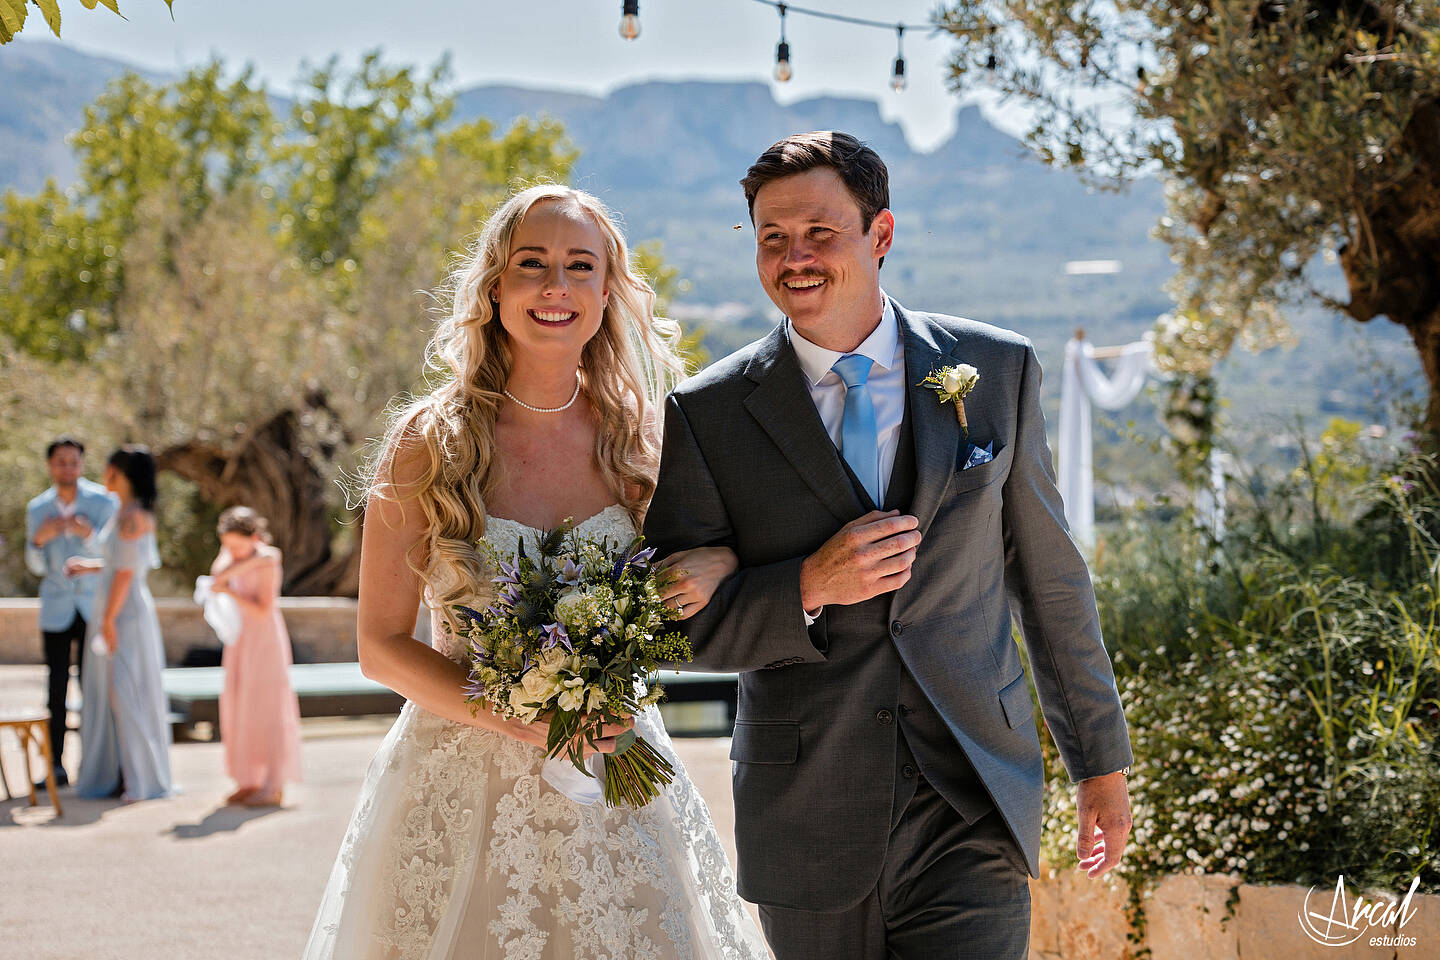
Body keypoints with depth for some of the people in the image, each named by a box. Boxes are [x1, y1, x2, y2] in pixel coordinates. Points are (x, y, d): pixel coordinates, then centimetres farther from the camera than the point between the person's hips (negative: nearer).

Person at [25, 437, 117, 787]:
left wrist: (88, 534, -24)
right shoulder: (37, 509, 4)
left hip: (95, 608, -2)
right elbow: (37, 567, 8)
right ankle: (57, 766, 2)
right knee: (57, 686, -1)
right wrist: (39, 540, -13)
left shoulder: (103, 502, -3)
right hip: (56, 610, 2)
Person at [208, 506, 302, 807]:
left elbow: (263, 611, -17)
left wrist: (230, 592, -17)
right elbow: (218, 573, -11)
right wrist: (246, 564, -23)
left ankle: (274, 787, -8)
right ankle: (251, 782, 10)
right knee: (240, 707, 5)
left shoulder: (267, 563, -14)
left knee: (266, 707, -8)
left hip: (265, 637, -7)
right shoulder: (231, 554, 6)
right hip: (240, 638, 7)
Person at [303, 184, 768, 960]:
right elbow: (382, 646, -4)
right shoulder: (427, 443, -5)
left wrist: (714, 569, -11)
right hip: (461, 791, -2)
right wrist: (519, 719, -18)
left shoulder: (639, 439, 2)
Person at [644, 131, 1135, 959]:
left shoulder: (997, 371, 3)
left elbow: (1050, 579, 10)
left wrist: (1101, 760, 14)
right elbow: (673, 625, -1)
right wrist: (809, 587, -17)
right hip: (808, 821, 0)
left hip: (972, 810, 0)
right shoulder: (709, 415, -2)